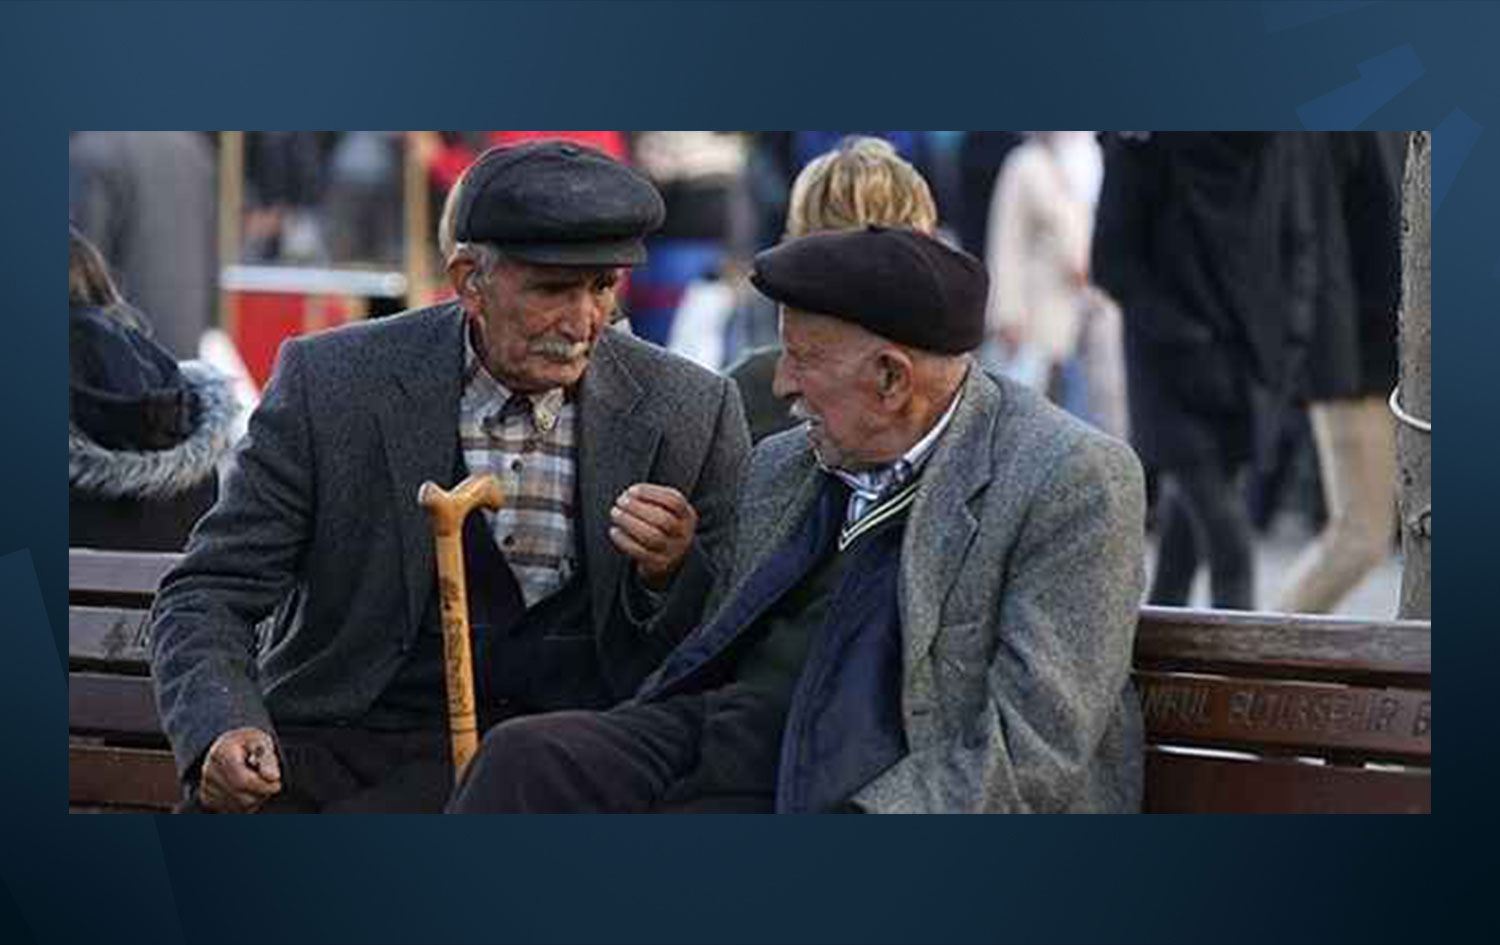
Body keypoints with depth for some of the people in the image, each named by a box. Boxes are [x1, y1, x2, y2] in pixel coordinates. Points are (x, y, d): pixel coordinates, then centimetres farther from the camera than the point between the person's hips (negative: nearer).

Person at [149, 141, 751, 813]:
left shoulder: (692, 415, 1)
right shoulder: (330, 384, -2)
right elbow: (207, 594, -1)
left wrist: (669, 573, -17)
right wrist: (221, 731, -22)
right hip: (335, 731, 1)